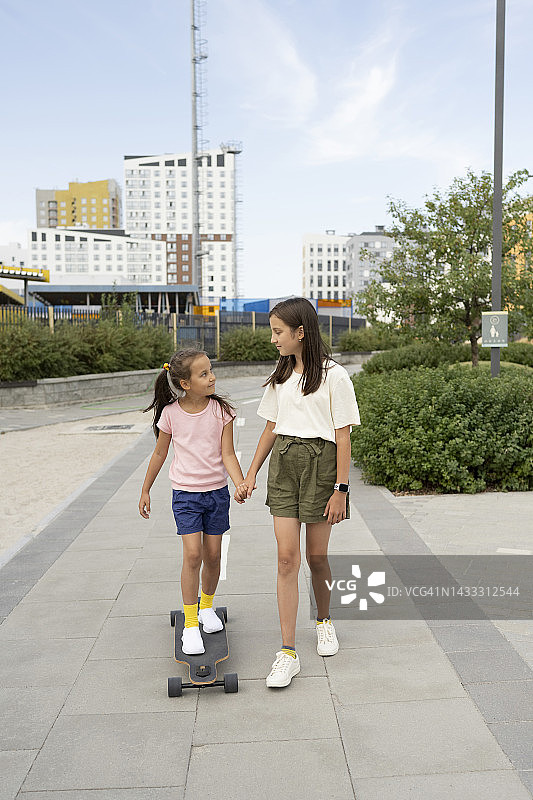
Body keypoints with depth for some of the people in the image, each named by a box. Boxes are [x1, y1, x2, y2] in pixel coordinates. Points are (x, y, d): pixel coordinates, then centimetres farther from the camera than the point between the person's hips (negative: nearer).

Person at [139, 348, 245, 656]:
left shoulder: (221, 410, -6)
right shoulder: (171, 413, -8)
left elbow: (228, 454, -8)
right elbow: (160, 452, 6)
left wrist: (241, 484, -25)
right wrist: (146, 490, 12)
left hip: (217, 491, 2)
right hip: (185, 492, -2)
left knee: (212, 555, 9)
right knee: (193, 554, -12)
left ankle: (207, 606, 36)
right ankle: (190, 624, 0)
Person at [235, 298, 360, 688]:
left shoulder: (333, 376, -7)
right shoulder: (281, 376, 10)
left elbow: (343, 437, -8)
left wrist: (341, 490, -11)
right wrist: (250, 476, 14)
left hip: (320, 465, -4)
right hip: (283, 465, 4)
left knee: (317, 555, 7)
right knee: (287, 557, -3)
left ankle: (325, 619, 36)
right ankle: (288, 653, 1)